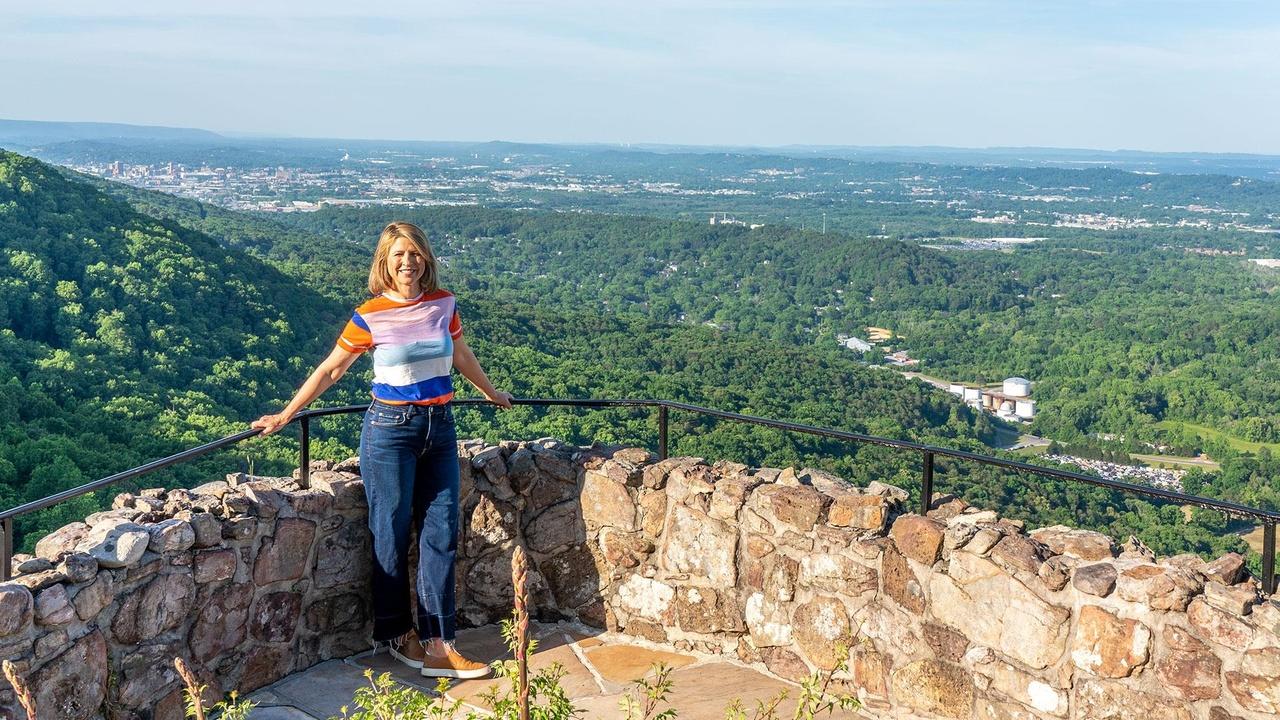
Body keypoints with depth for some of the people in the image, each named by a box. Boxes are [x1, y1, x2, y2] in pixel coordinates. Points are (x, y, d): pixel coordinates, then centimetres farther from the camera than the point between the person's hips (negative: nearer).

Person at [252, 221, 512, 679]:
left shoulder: (443, 303, 2)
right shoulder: (370, 316, -8)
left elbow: (461, 356, 20)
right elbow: (331, 370, 1)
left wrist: (492, 393, 32)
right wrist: (285, 416, 3)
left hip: (440, 428, 4)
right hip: (391, 429, -4)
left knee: (441, 534, 2)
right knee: (392, 534, 4)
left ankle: (436, 646, 6)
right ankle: (396, 634, 21)